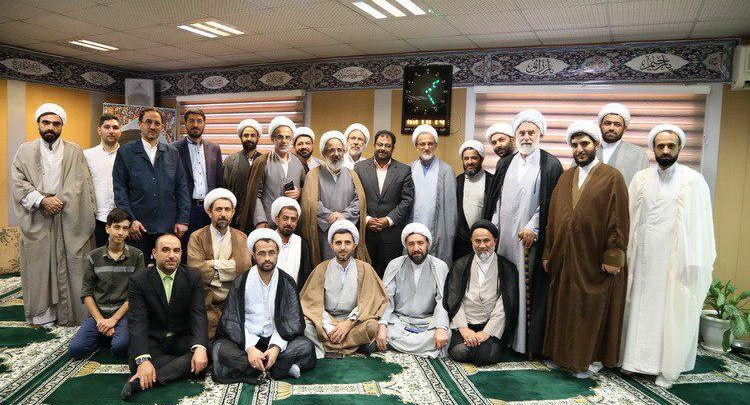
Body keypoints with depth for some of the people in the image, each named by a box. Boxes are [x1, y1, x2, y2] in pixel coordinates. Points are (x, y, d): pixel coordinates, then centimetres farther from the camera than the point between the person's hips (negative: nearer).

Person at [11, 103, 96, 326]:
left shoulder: (75, 151, 8)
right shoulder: (25, 151, 9)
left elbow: (85, 186, 3)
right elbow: (18, 182, 1)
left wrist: (89, 217, -7)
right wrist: (41, 200, -13)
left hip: (71, 220, 0)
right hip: (37, 220, 1)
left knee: (73, 264, 0)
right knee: (40, 264, 4)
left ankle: (75, 312, 8)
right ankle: (43, 313, 13)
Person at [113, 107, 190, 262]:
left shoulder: (173, 153, 11)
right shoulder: (125, 152, 4)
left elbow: (182, 188, 9)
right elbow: (120, 190, 1)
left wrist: (183, 220, 1)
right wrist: (130, 220, -9)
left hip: (169, 227, 2)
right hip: (138, 228, -1)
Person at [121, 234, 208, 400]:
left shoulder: (193, 278, -2)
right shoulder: (139, 281, -6)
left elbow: (198, 315, -11)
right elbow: (137, 321, -16)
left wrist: (200, 348, -31)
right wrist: (143, 359, -32)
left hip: (183, 340, 2)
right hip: (152, 341, -1)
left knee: (203, 354, -28)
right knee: (135, 361, -32)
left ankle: (141, 381, -26)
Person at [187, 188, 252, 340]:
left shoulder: (241, 238, 14)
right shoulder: (197, 237, 6)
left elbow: (245, 267, -3)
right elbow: (195, 268, -10)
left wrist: (215, 264, -6)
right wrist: (229, 269, -5)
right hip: (207, 304, -2)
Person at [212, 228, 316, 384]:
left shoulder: (287, 283, 3)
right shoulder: (241, 282, 0)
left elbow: (291, 322, -3)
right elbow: (233, 321, -7)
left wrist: (276, 348, -21)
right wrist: (250, 348, -24)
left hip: (276, 341, 1)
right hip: (246, 340, 0)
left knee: (306, 346, -25)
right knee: (220, 348, -31)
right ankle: (285, 366, -25)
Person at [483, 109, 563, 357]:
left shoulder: (550, 165, -1)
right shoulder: (504, 164, 13)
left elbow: (551, 203, -5)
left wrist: (533, 228, -12)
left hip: (531, 237, -4)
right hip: (503, 237, 4)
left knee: (528, 288, -1)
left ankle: (529, 343, 9)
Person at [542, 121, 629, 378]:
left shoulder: (612, 177, -4)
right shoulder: (565, 178, 11)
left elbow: (619, 221, -9)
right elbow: (553, 218, 11)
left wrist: (613, 257, -15)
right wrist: (548, 253, 9)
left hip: (594, 261, -5)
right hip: (564, 258, 5)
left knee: (591, 311, 5)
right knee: (563, 307, 13)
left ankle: (590, 359, 21)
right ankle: (562, 354, 27)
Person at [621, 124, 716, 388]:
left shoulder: (693, 181, -5)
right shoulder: (641, 178, 6)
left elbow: (700, 226, -7)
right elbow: (631, 220, 8)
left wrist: (694, 265, -11)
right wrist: (627, 255, 6)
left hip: (676, 261, -3)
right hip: (643, 259, 3)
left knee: (673, 314, 6)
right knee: (641, 309, 11)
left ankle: (669, 368, 21)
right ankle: (638, 358, 25)